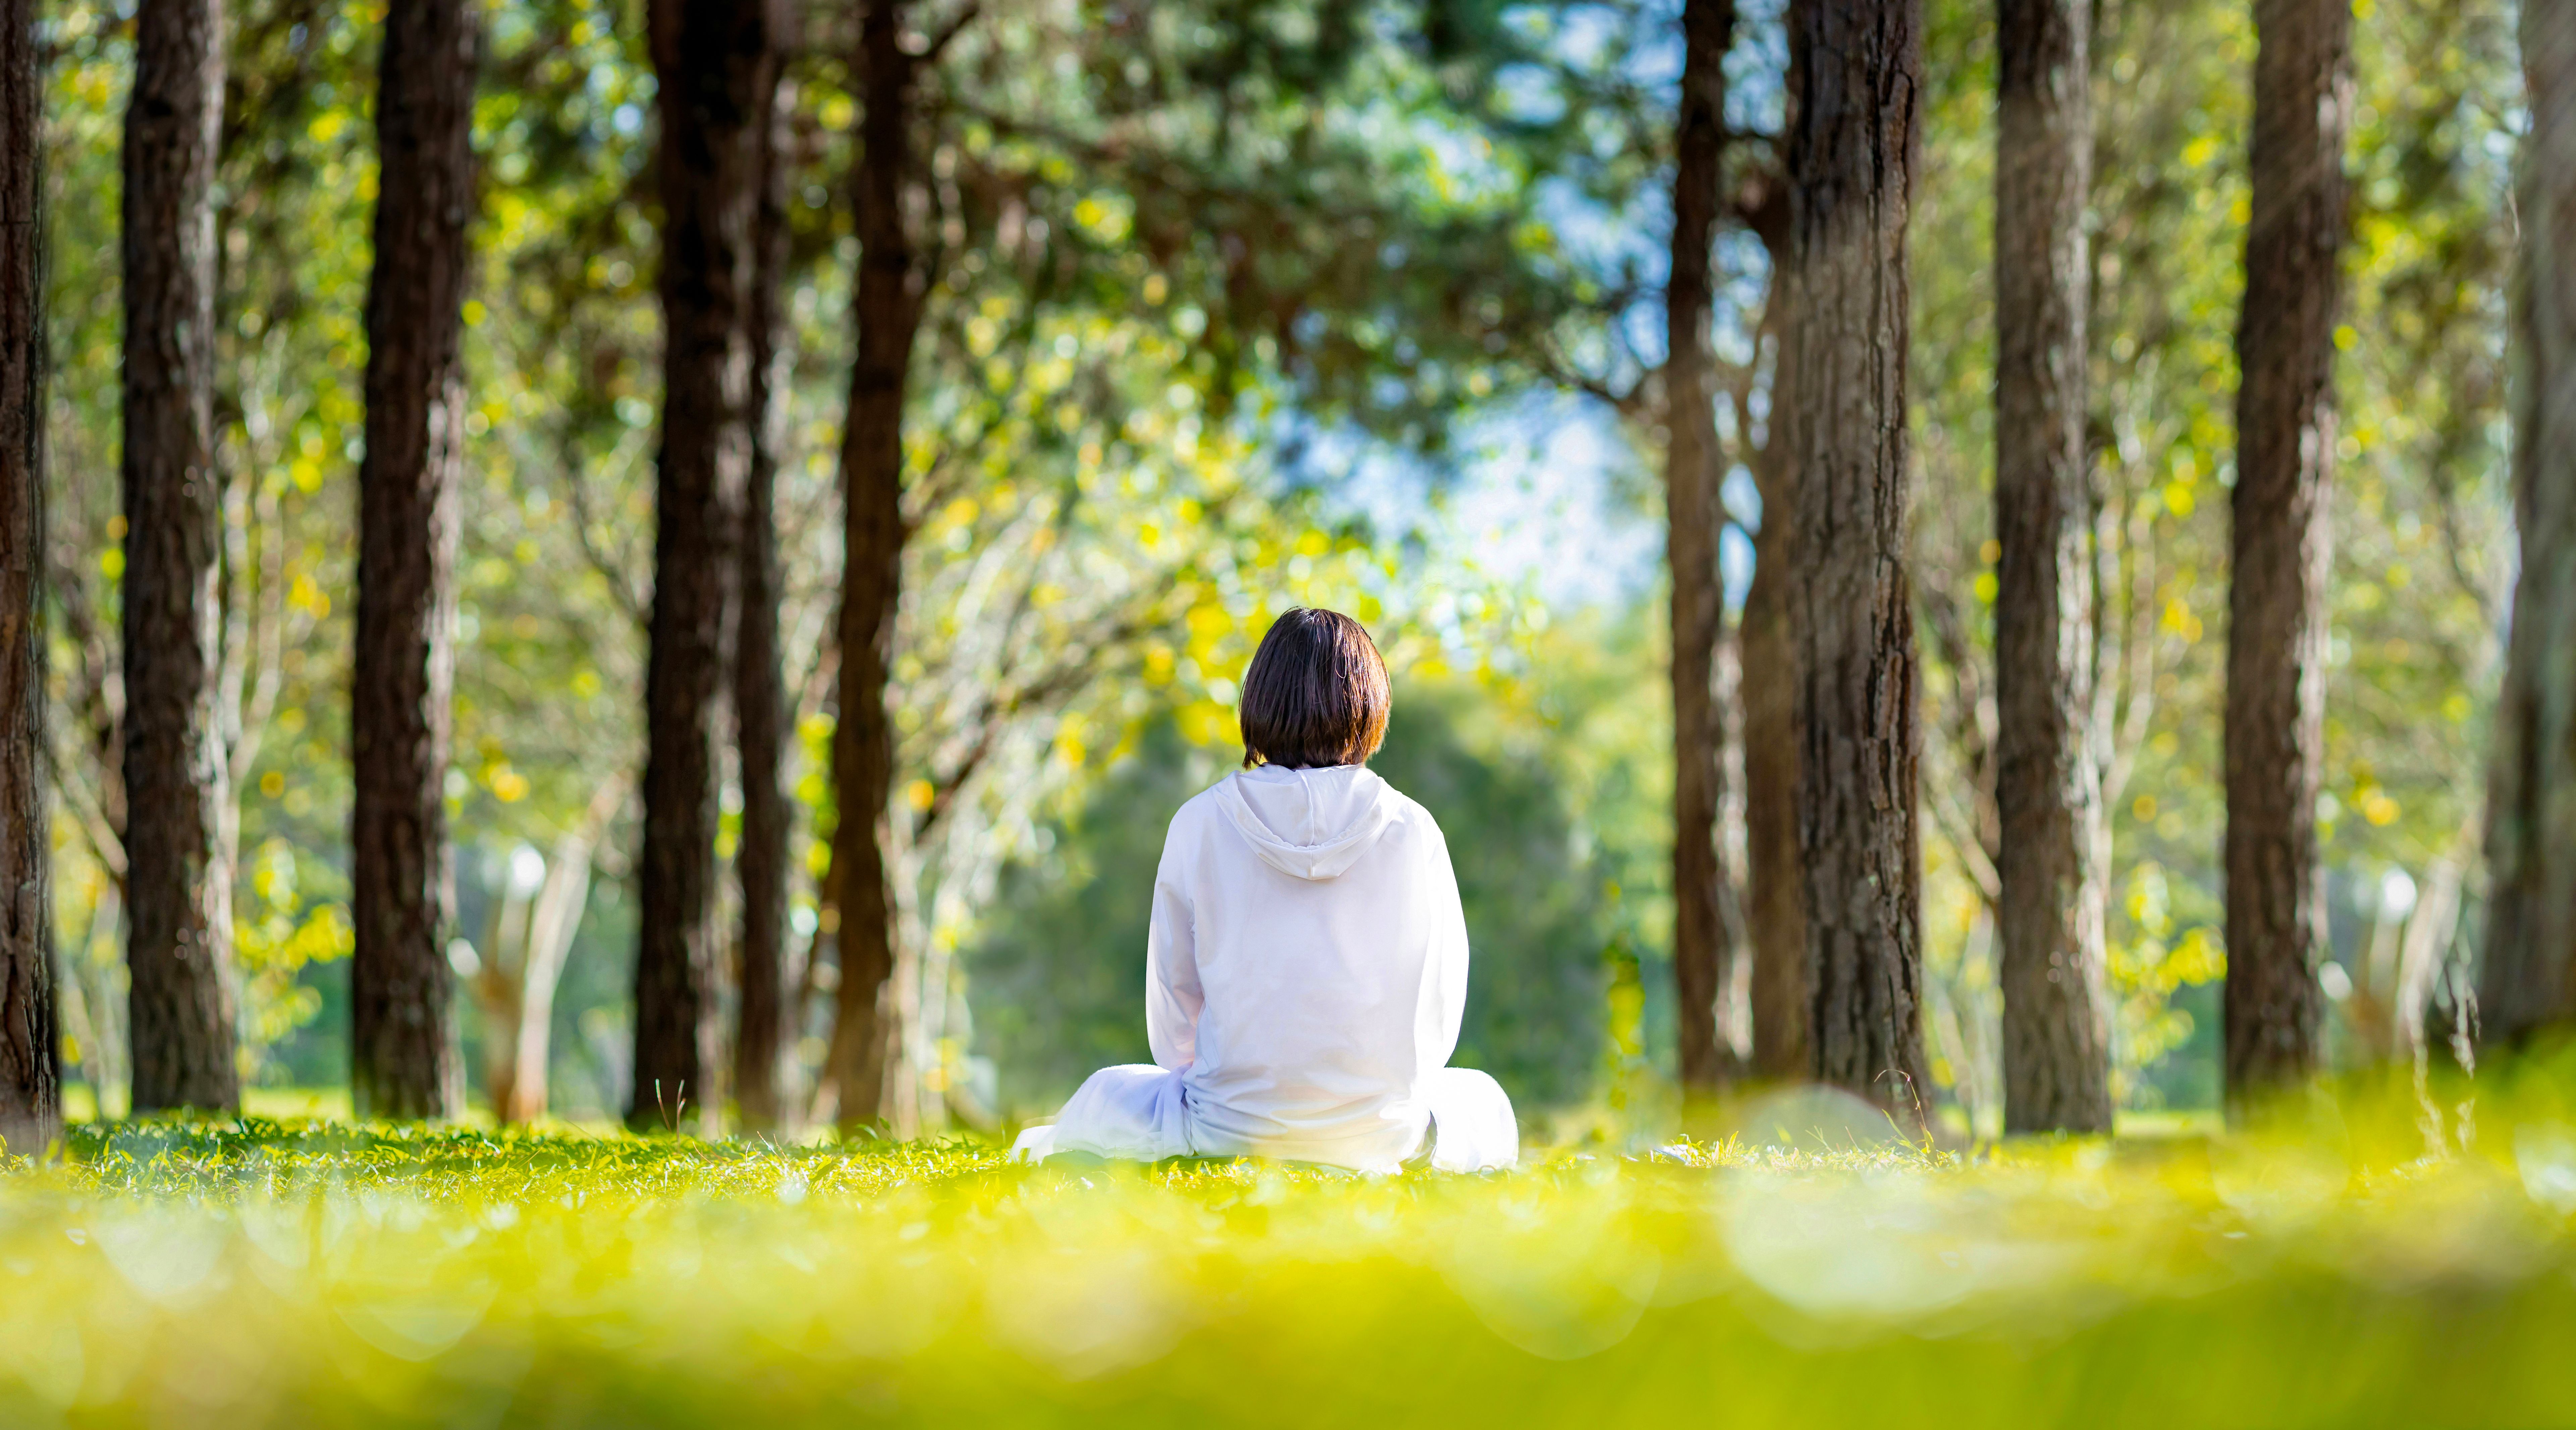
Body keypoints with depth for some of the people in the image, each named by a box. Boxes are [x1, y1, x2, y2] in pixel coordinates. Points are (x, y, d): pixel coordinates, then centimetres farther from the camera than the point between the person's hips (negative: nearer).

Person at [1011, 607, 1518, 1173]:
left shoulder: (1200, 824, -4)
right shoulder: (1412, 830, -4)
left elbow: (1172, 1012, 4)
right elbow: (1438, 1016, 4)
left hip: (1233, 1127, 3)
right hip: (1378, 1134, -2)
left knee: (1108, 1094, 34)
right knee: (1484, 1099, 30)